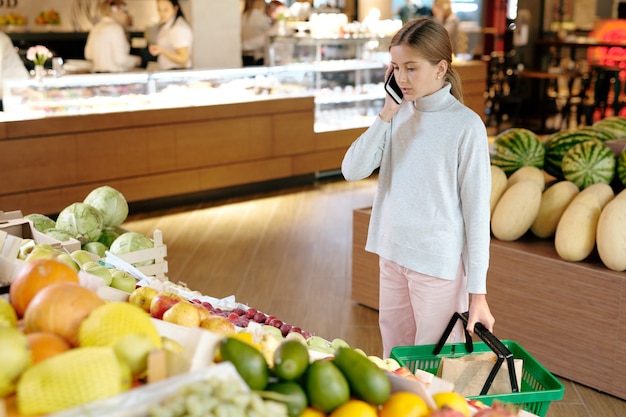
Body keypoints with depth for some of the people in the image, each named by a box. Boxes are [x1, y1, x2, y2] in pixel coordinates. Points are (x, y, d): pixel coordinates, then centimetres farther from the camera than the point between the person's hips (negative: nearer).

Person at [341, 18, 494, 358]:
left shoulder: (466, 125, -12)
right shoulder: (398, 115, 3)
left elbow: (477, 211, -11)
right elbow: (352, 170, -4)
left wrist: (478, 292, -11)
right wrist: (385, 116, -11)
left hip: (439, 265, -5)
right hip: (392, 256, 5)